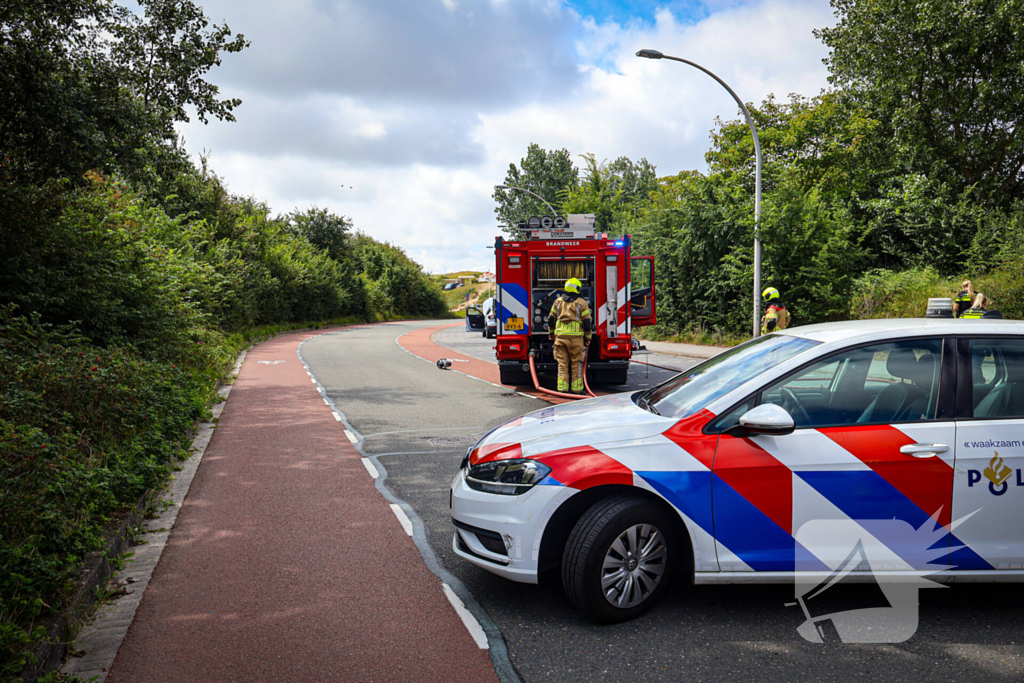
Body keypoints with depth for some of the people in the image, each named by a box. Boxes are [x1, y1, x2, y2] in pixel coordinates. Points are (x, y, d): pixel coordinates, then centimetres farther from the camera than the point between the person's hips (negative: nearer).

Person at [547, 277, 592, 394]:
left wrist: (552, 332, 28)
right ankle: (576, 388, 6)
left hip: (560, 336, 3)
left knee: (562, 363, 6)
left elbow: (551, 319, 14)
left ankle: (562, 387, 3)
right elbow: (587, 322, -2)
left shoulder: (558, 301, 10)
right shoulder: (582, 303, 0)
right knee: (576, 363, 4)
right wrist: (588, 337, 8)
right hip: (576, 336, -3)